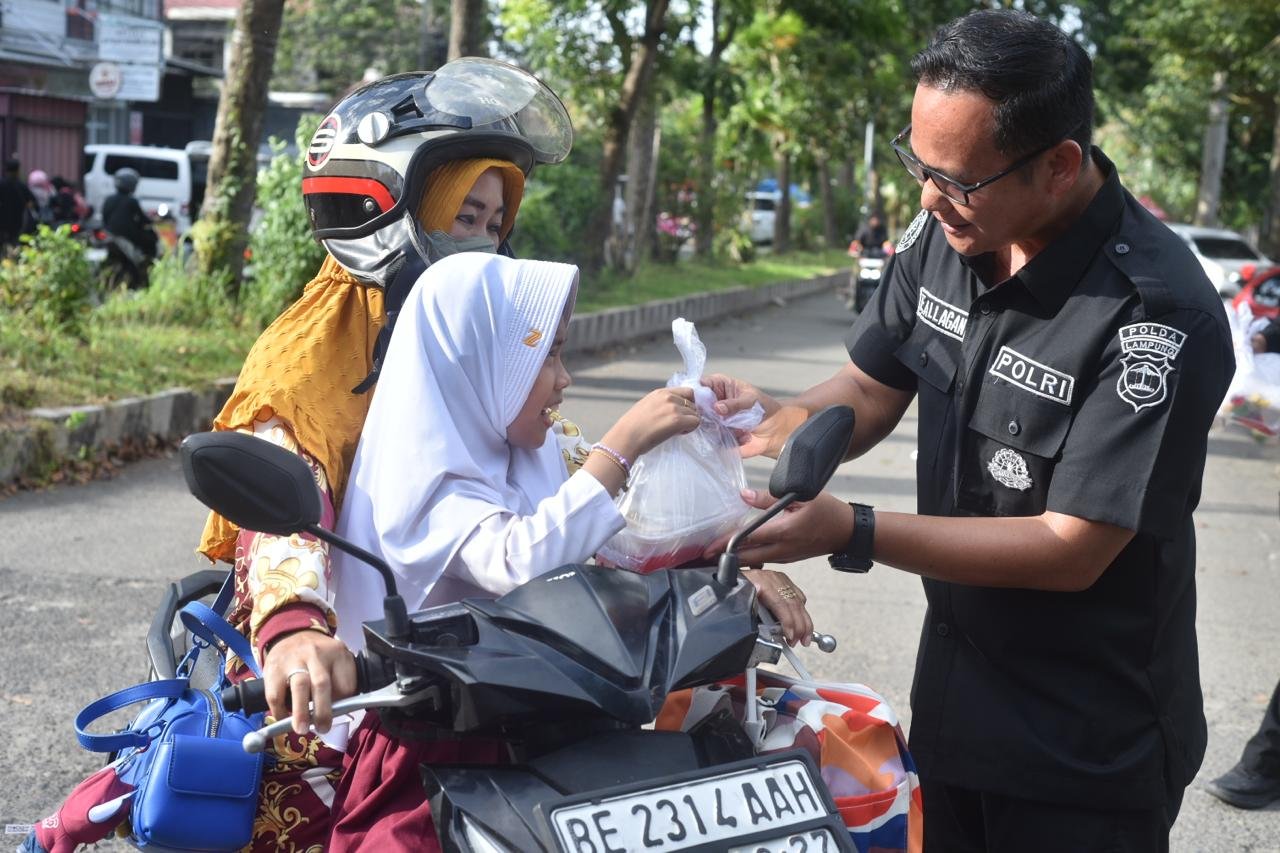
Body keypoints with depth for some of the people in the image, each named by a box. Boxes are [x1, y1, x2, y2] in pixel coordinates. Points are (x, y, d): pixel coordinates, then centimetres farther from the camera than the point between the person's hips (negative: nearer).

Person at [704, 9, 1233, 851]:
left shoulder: (1159, 316, -27)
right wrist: (780, 421, -16)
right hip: (952, 687, 6)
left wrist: (851, 533, -31)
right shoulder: (946, 235, -6)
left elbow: (1070, 550, -26)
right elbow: (871, 391, 6)